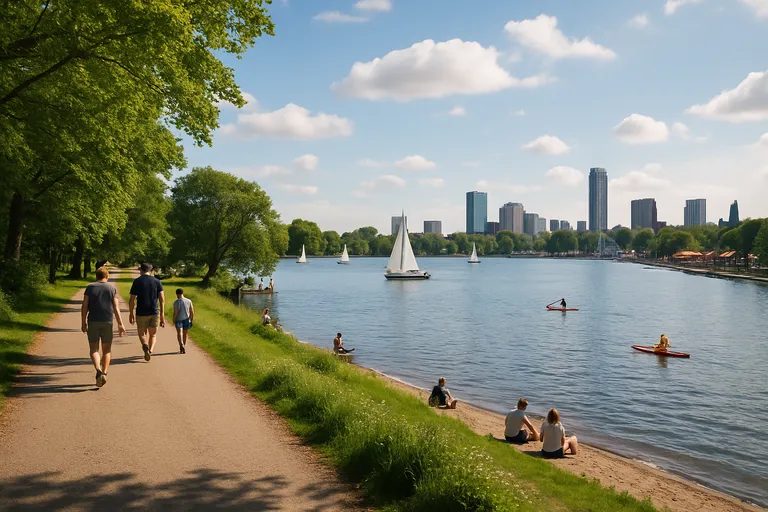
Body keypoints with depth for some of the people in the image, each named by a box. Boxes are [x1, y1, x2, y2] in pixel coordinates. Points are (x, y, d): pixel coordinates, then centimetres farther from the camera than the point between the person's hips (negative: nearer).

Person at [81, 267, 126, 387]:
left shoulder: (90, 287, 3)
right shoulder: (112, 288, 4)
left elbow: (84, 307, -1)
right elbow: (116, 308, -2)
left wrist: (83, 323, 7)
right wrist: (120, 324, -2)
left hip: (93, 322, 0)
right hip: (107, 322, 1)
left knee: (94, 349, 2)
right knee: (107, 350, 11)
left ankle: (98, 371, -20)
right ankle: (104, 373, 3)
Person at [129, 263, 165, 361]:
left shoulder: (137, 281, -3)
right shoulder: (157, 281, 3)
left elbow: (132, 300, -5)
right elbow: (162, 299, -2)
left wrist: (131, 313, 6)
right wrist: (162, 314, 1)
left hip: (141, 313, -2)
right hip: (154, 312, 2)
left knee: (142, 333, 15)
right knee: (153, 334, 16)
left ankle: (145, 345, -15)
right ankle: (150, 351, -5)